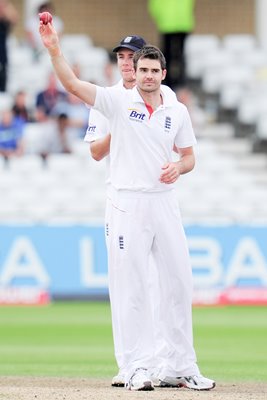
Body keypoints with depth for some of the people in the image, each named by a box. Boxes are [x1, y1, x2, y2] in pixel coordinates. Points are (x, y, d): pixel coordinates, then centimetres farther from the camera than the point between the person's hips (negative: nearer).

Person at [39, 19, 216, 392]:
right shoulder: (119, 101, -3)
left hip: (164, 202, 4)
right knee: (130, 287, -4)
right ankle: (137, 368, -2)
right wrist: (54, 49, -29)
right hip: (128, 204, -4)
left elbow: (189, 156, 15)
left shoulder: (178, 111, 7)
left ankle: (179, 366, 14)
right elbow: (73, 84, -14)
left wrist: (178, 168, -9)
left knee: (178, 281, 5)